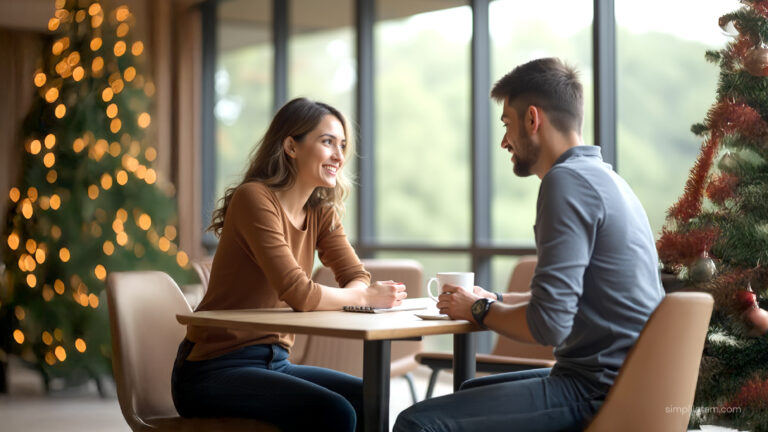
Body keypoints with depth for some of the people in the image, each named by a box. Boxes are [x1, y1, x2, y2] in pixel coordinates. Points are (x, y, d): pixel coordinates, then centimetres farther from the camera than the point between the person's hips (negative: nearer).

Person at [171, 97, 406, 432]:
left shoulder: (322, 213, 9)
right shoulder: (255, 198, -16)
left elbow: (358, 279, 1)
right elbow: (298, 293, -24)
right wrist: (367, 297, -12)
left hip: (274, 363, 7)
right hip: (213, 370, -7)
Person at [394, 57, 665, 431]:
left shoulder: (567, 180, -16)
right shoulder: (602, 177, 16)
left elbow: (548, 325, -23)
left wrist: (479, 310, -5)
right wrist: (496, 299, 18)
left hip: (598, 393, -11)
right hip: (622, 381, 11)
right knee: (471, 390, 31)